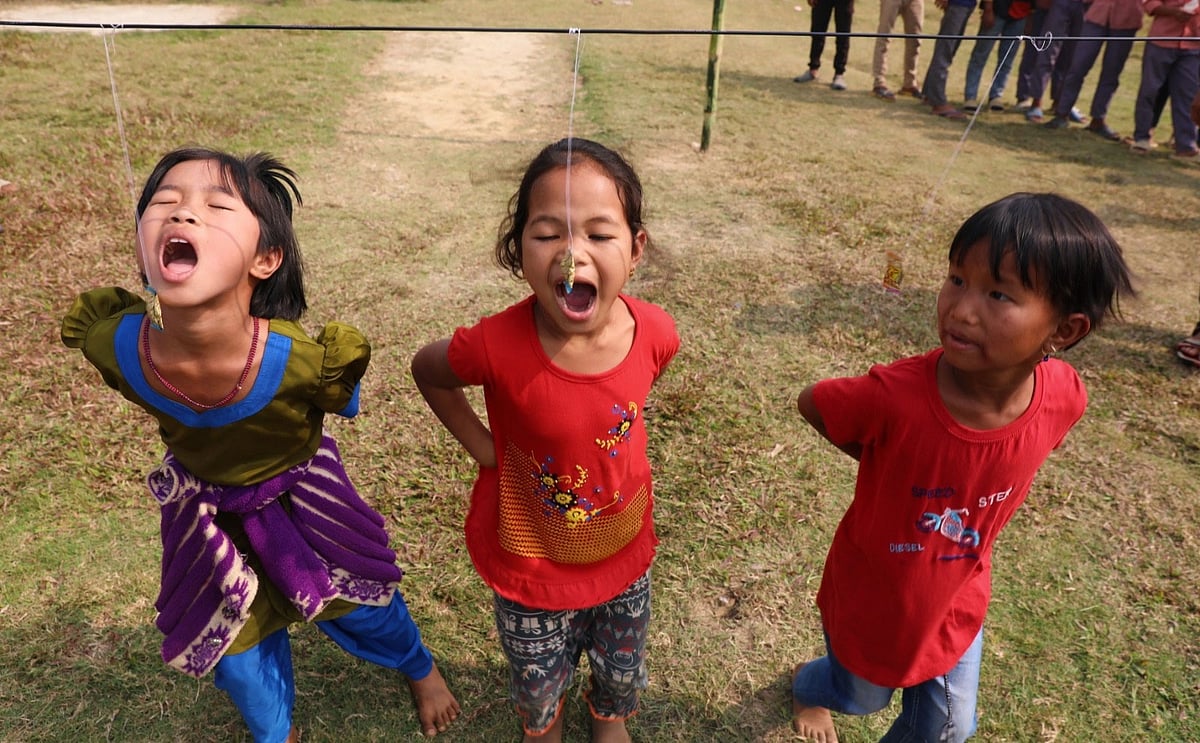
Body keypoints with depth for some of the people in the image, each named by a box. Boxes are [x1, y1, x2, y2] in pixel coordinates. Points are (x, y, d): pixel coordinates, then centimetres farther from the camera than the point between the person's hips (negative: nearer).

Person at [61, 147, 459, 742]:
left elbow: (340, 402, -14)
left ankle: (419, 668, 54)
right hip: (206, 505, 3)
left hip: (300, 490, -2)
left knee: (360, 604, 17)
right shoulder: (109, 345, -31)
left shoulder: (303, 360, -40)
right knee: (237, 640, 20)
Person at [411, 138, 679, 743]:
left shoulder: (655, 333, -23)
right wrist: (481, 446, -12)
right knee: (537, 684, 27)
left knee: (623, 670, 30)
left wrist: (616, 442, -3)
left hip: (623, 551, 2)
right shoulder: (498, 347, -33)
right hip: (533, 565, -2)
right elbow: (427, 370, -9)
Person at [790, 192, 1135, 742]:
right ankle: (808, 684, 63)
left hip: (957, 605, 3)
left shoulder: (1064, 398, -23)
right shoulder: (895, 396, -37)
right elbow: (811, 404, -17)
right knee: (861, 698, 28)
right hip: (866, 600, -2)